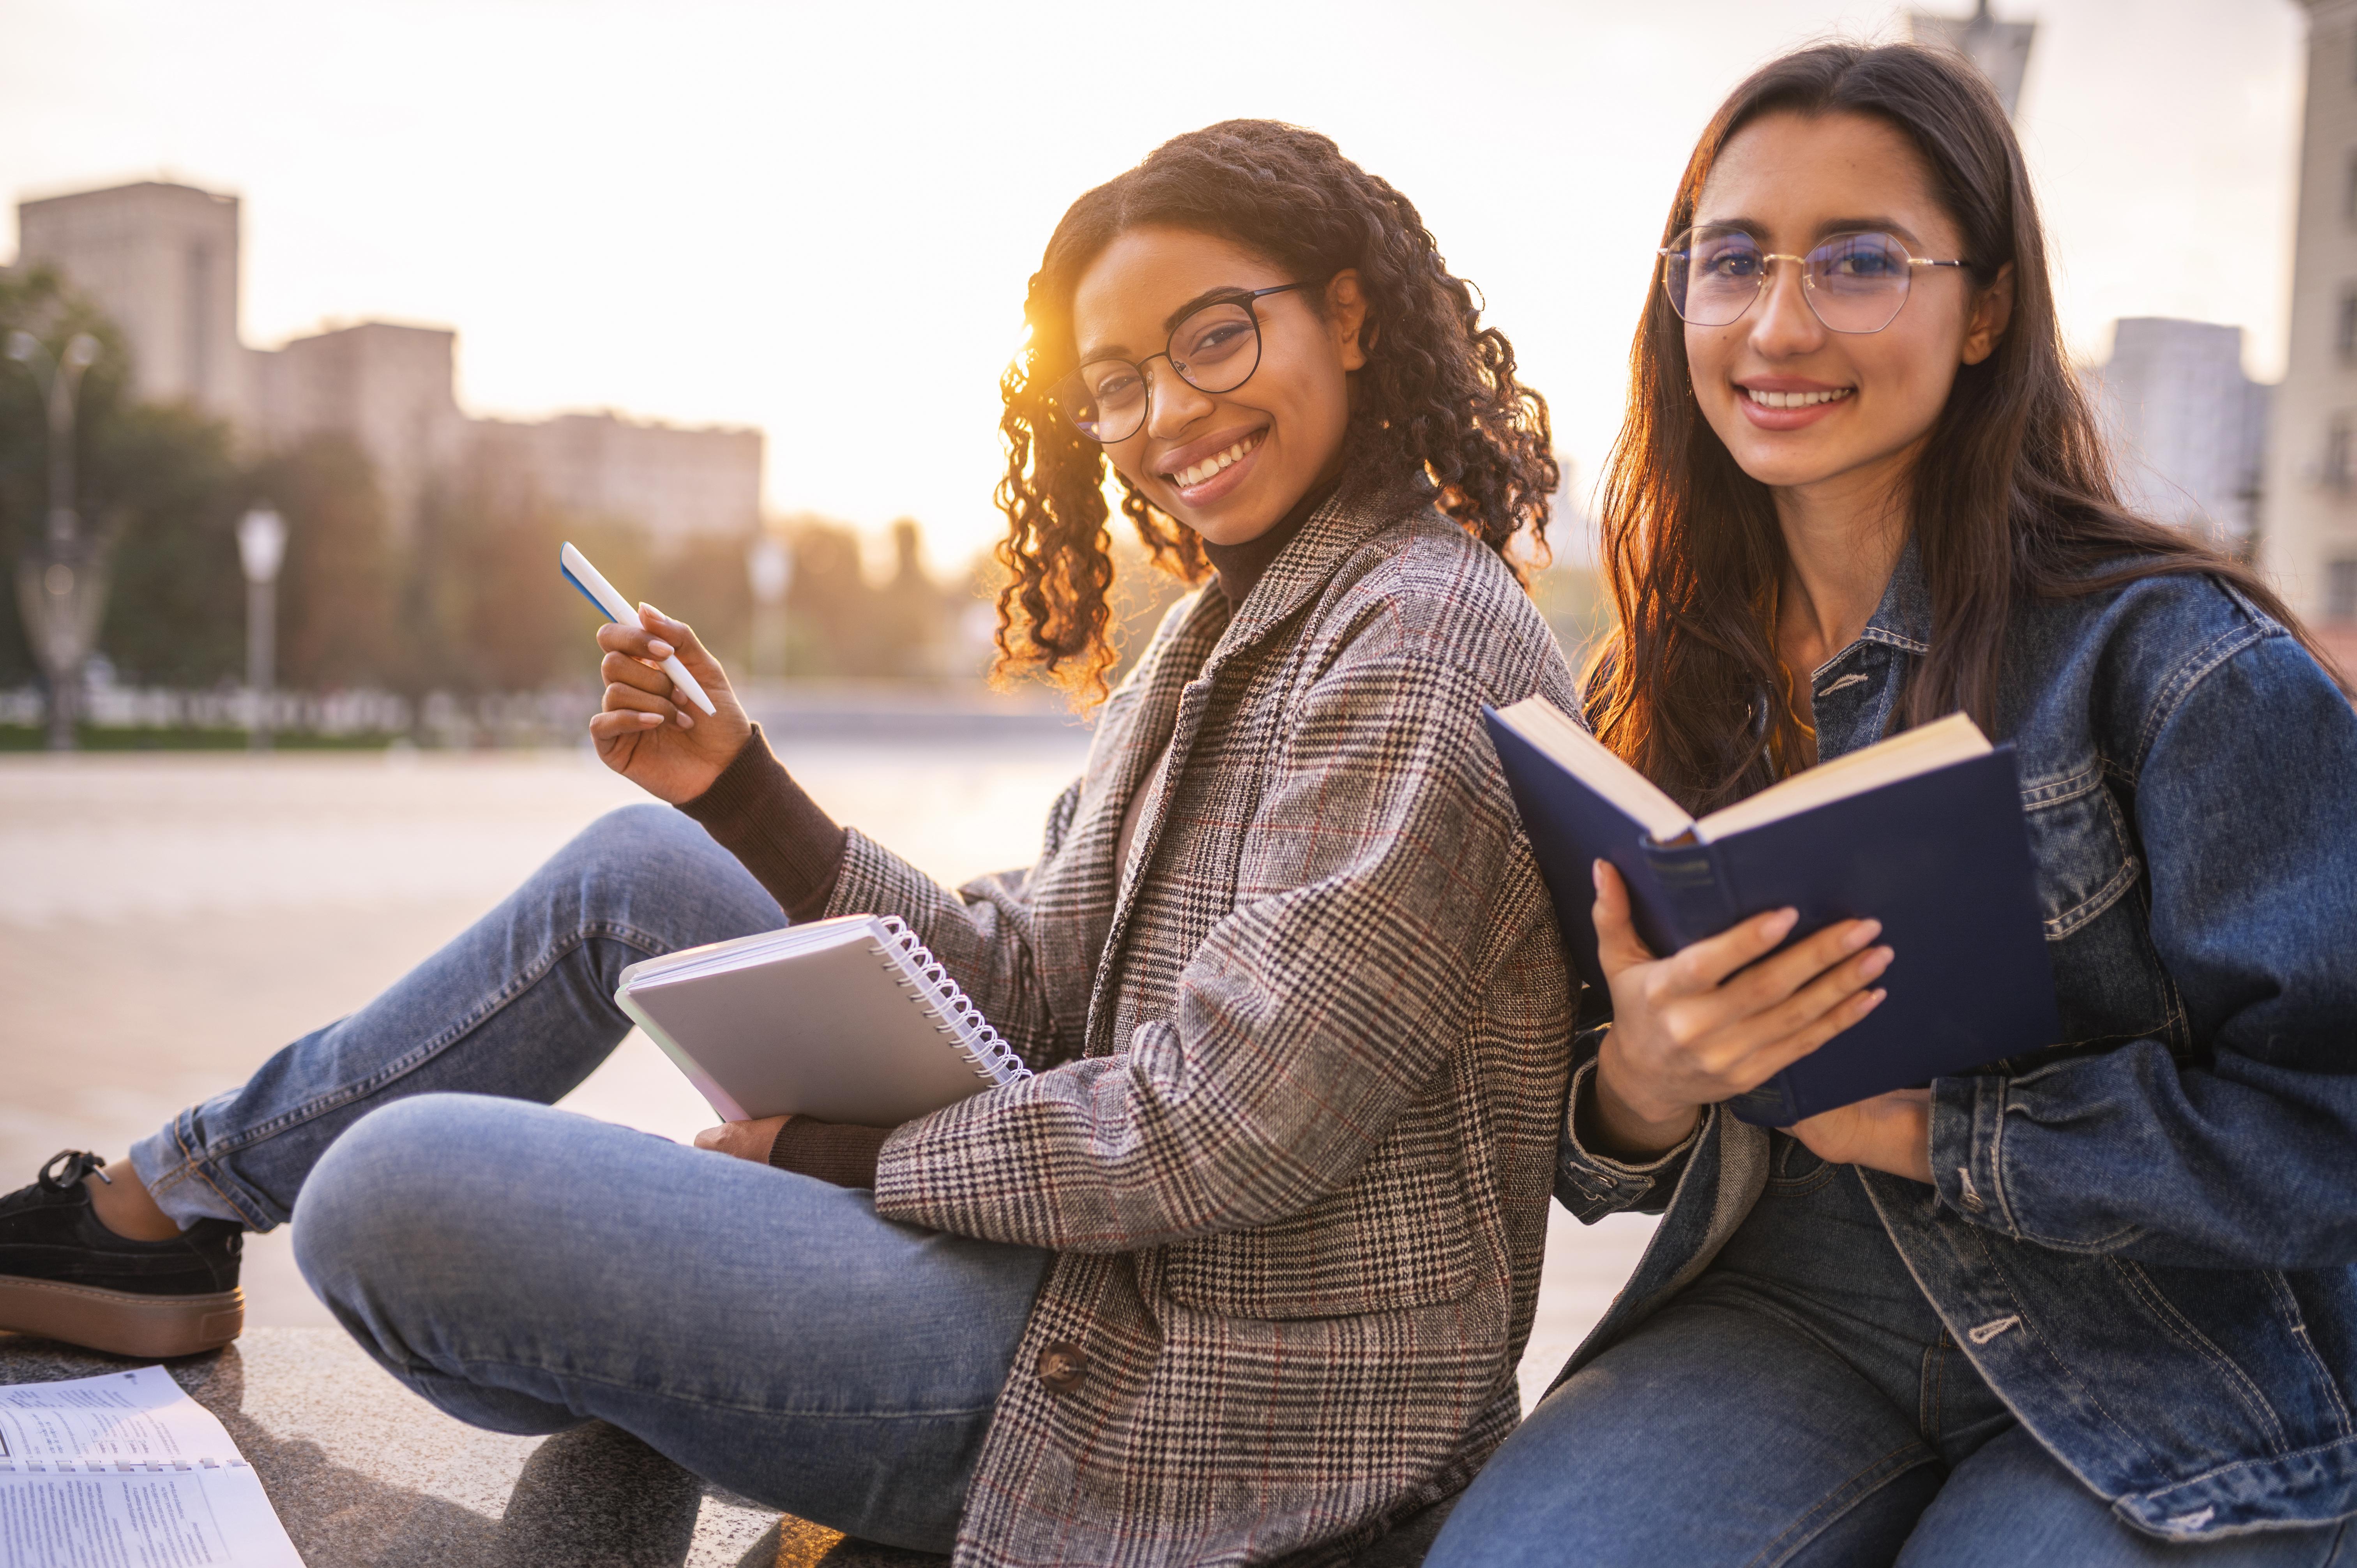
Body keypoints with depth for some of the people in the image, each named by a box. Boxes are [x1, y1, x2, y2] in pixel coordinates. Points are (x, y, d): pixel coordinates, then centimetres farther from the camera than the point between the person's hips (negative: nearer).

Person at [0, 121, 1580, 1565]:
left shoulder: (1421, 642, -17)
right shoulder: (1232, 629, 14)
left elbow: (1234, 1130, -23)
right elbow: (1030, 989, 9)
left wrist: (836, 1154, -12)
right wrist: (742, 790, -1)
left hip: (1211, 1389, -9)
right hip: (1111, 1251, 9)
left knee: (398, 1192, -16)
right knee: (635, 872, 12)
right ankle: (166, 1197, 26)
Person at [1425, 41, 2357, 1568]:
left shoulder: (2180, 663, -12)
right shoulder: (1684, 682, 4)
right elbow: (1600, 1157, 8)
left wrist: (1912, 1124, -15)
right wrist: (1641, 1087, -17)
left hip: (2177, 1394, -3)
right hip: (1789, 1316, 3)